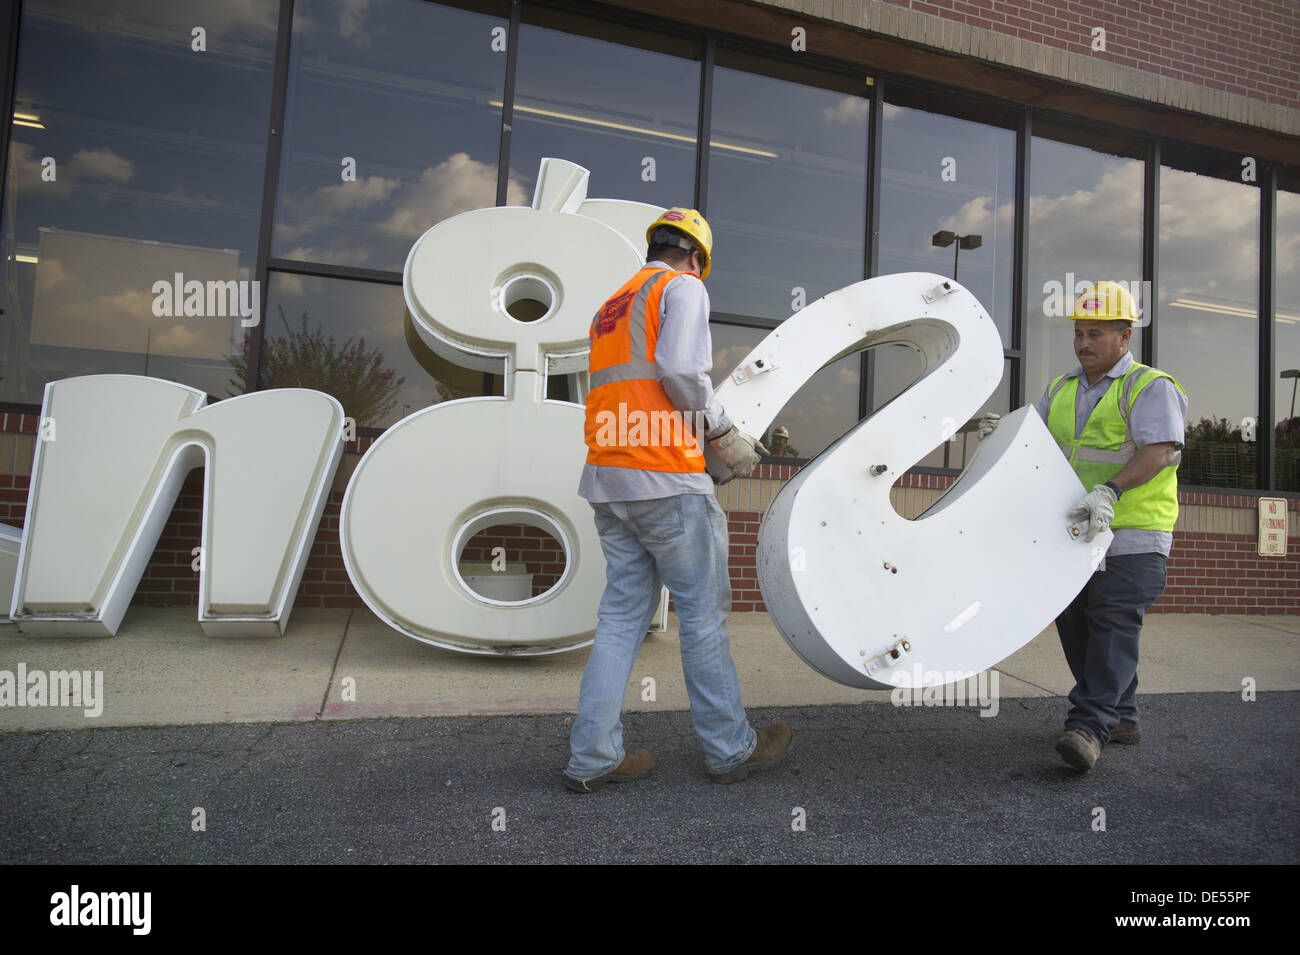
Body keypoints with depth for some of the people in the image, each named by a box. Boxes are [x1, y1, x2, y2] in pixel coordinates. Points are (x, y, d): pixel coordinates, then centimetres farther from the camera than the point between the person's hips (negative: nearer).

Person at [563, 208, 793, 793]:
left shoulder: (610, 308, 25)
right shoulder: (683, 287, 2)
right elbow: (680, 367, -16)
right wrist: (724, 432, -5)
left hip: (607, 480, 8)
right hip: (666, 479, -7)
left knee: (623, 613, 10)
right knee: (703, 612, 3)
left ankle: (593, 757, 12)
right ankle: (730, 748, 16)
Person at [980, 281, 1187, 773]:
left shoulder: (1150, 387, -5)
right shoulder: (1061, 389, 16)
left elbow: (1160, 451, -18)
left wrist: (1110, 491, -33)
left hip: (1131, 535, -7)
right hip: (1072, 535, 7)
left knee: (1113, 624, -12)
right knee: (1074, 624, 10)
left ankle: (1090, 725, -13)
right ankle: (1121, 718, 25)